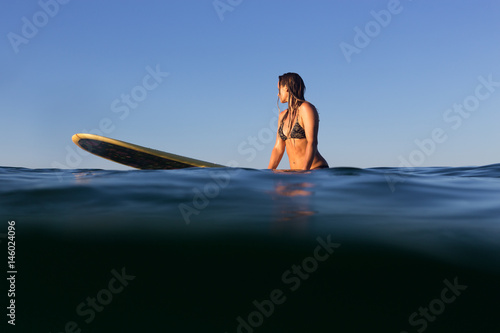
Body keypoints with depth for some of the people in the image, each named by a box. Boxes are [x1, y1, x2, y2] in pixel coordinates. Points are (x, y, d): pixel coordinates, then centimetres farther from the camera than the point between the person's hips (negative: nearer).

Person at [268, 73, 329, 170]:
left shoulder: (306, 108, -6)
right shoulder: (283, 116, 15)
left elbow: (312, 142, -17)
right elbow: (278, 148, 16)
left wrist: (304, 173, -28)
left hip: (316, 169, -6)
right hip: (296, 173, 6)